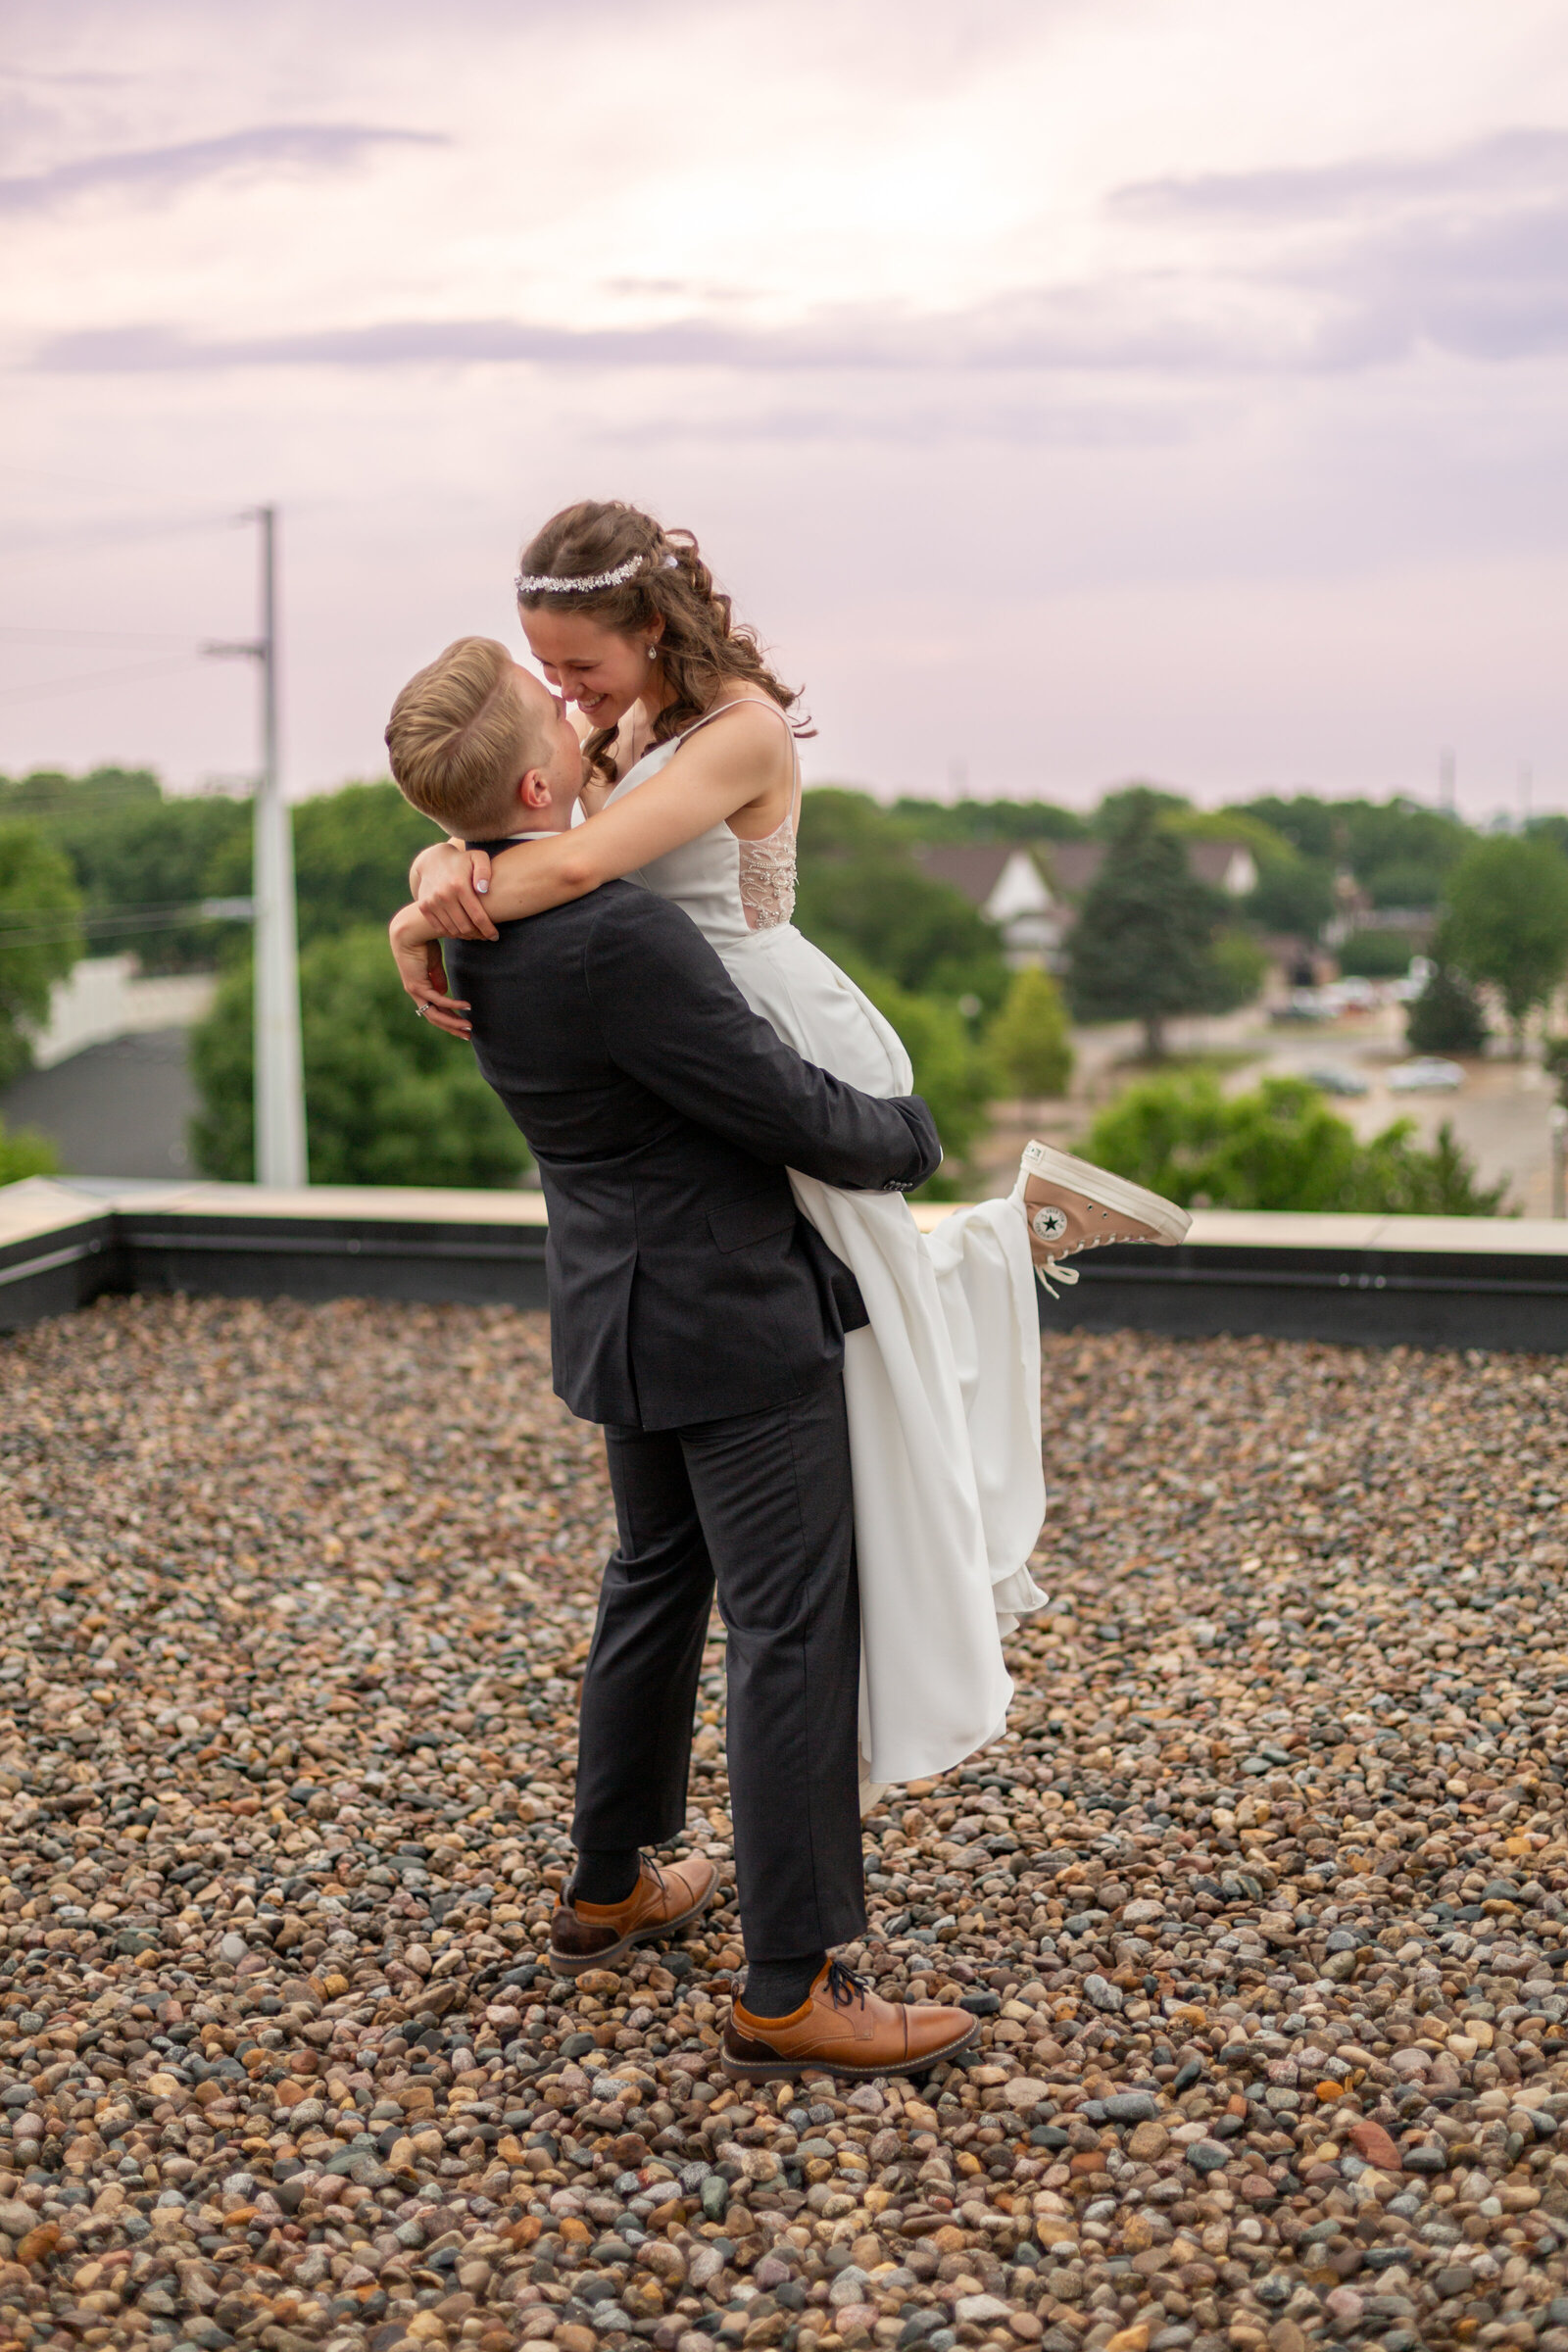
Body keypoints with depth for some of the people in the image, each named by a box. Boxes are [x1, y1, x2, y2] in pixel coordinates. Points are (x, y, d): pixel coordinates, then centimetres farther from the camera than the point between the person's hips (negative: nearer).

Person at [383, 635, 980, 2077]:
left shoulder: (486, 924, 2)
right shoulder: (618, 942, -28)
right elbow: (795, 1113, -21)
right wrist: (910, 1135, -1)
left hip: (635, 1310, 10)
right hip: (733, 1324, -10)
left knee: (659, 1584, 23)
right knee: (793, 1634, -3)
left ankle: (612, 1888, 38)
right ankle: (793, 1989, 4)